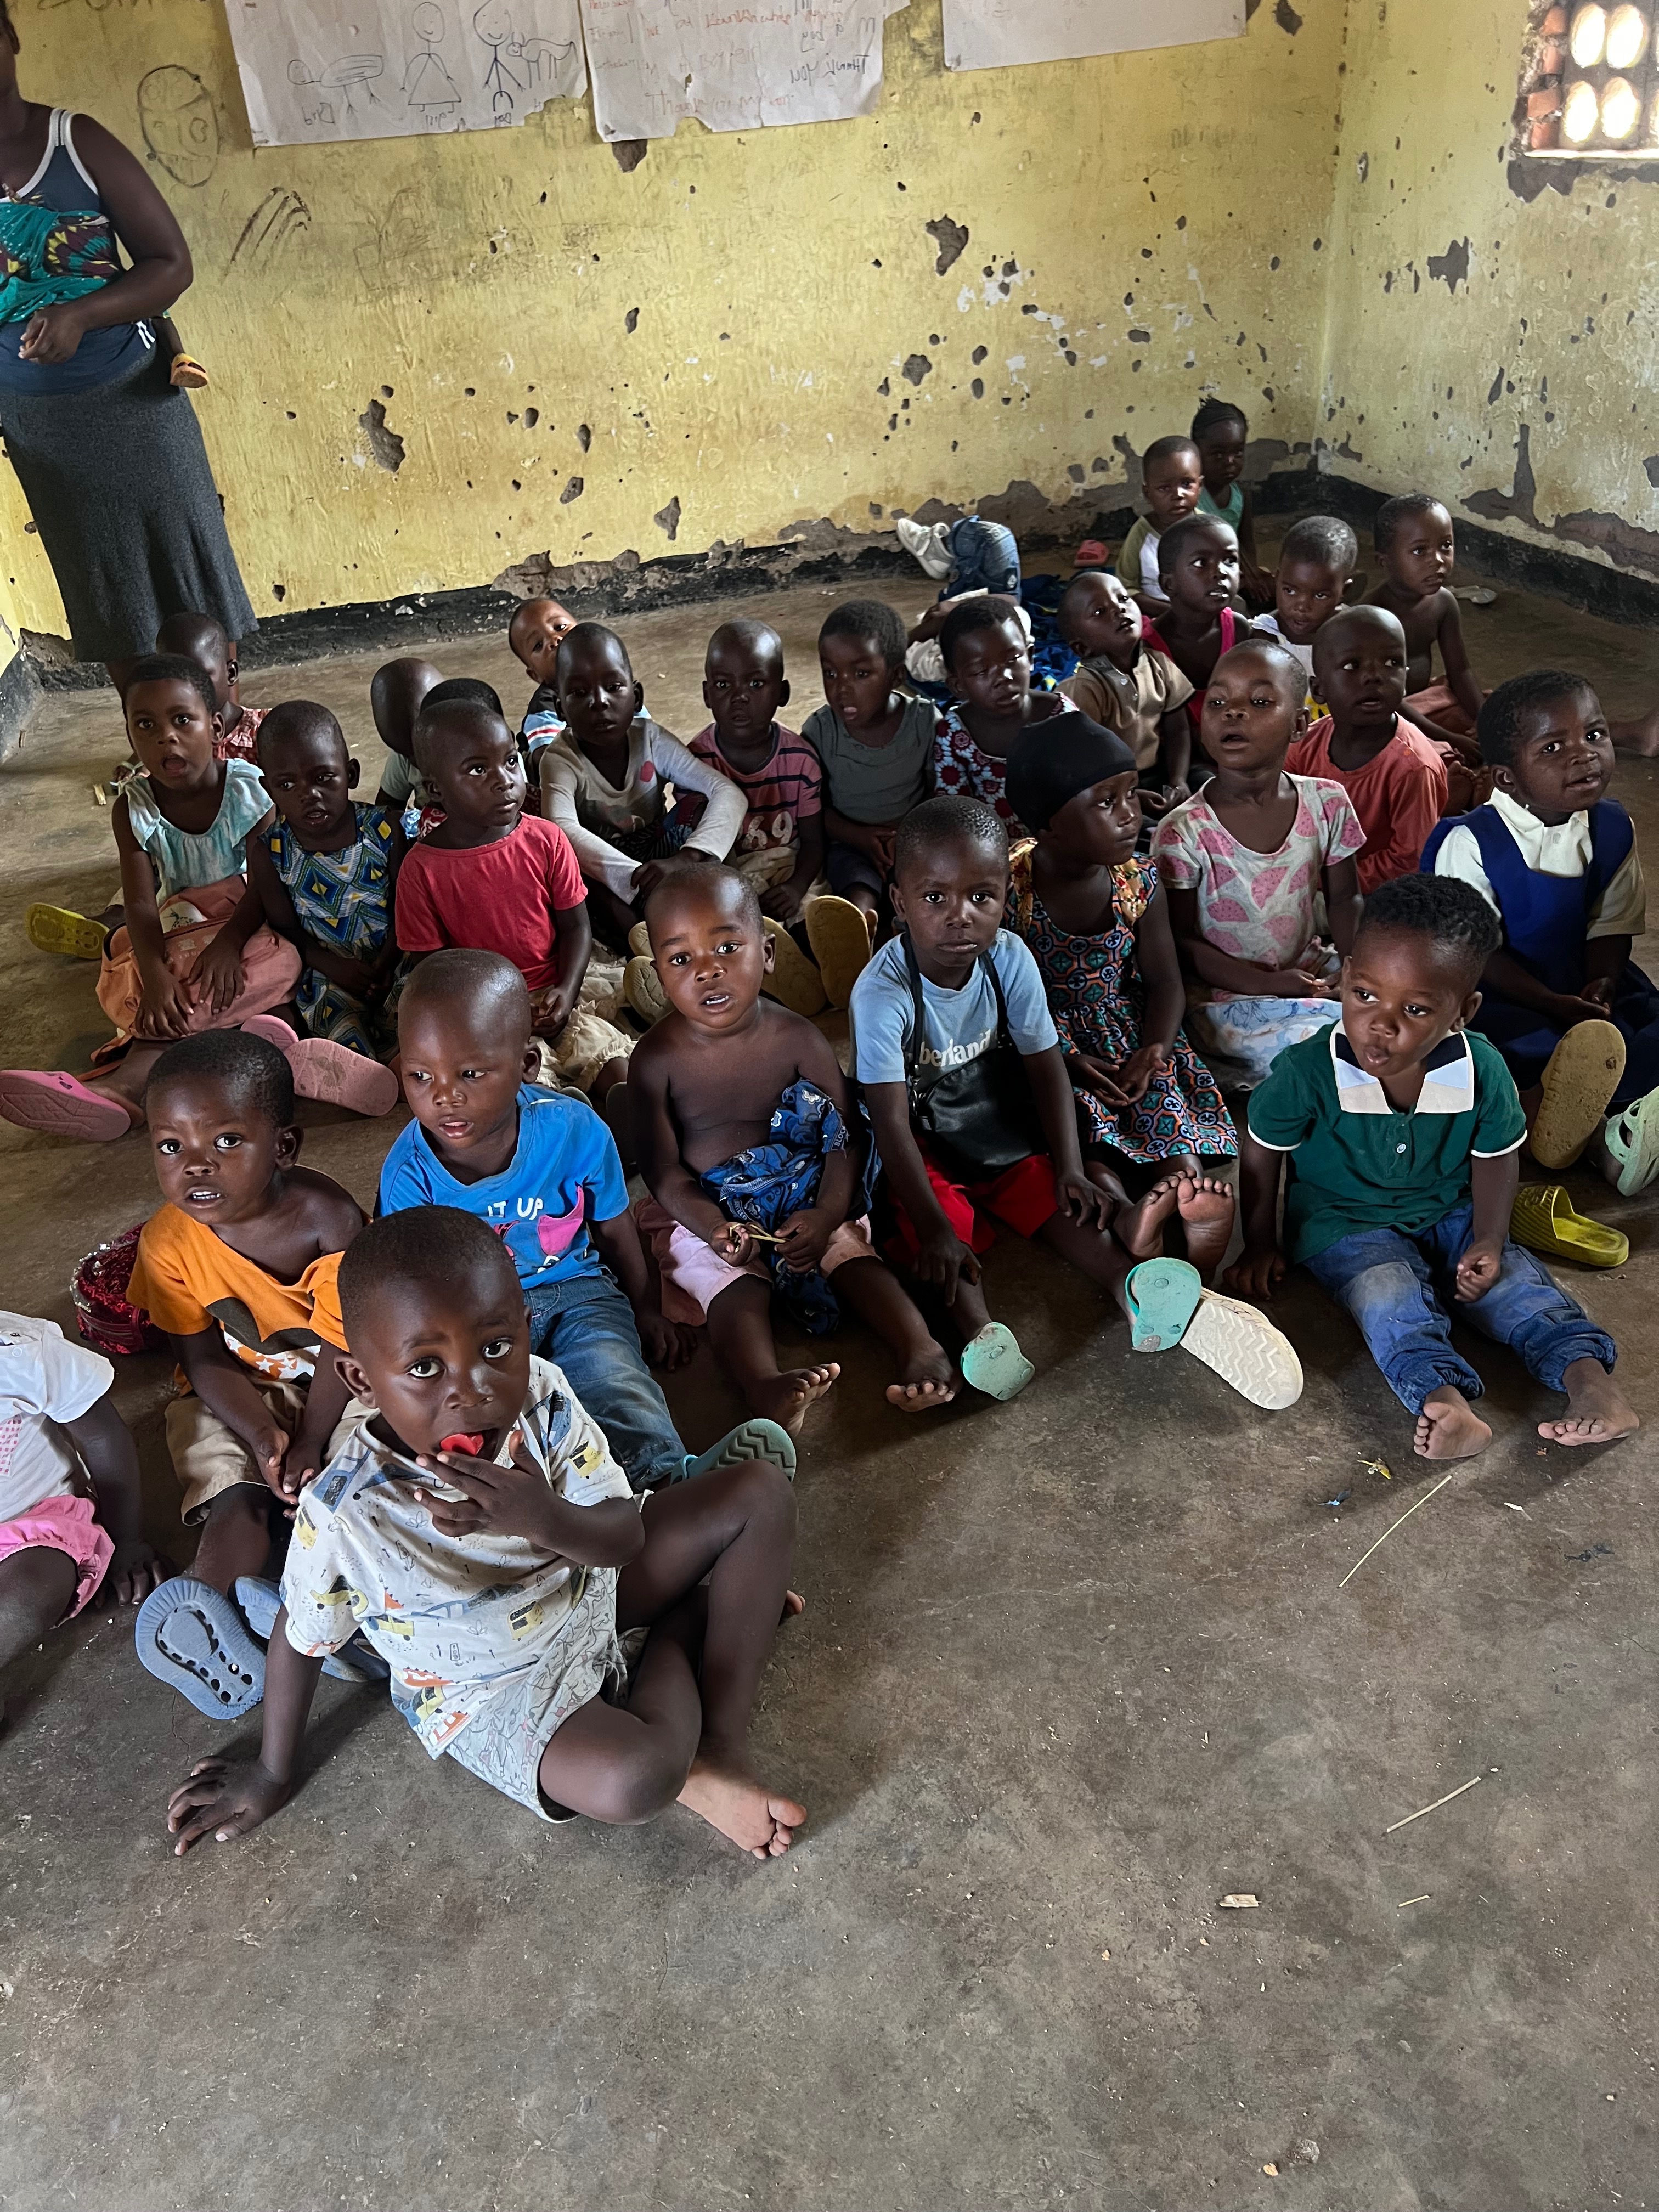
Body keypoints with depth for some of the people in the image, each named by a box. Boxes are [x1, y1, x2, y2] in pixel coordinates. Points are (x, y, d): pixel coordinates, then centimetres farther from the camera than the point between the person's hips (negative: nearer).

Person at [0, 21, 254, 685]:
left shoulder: (77, 141, -11)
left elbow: (171, 263, -10)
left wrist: (81, 314, -24)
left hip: (132, 398, -1)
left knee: (188, 573, 7)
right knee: (105, 596, 10)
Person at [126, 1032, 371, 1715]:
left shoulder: (329, 1218, -26)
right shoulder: (169, 1243, -18)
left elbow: (342, 1346, -21)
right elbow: (205, 1361, -12)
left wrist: (310, 1444, -30)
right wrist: (263, 1436, -28)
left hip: (337, 1381, -1)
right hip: (238, 1391, 1)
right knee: (239, 1495, -21)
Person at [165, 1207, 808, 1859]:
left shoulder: (542, 1399, -24)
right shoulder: (343, 1514, -31)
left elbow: (627, 1537, -17)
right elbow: (299, 1637, -12)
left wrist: (546, 1519, -39)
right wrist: (272, 1776, 3)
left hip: (588, 1592, 4)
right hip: (492, 1693, -4)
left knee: (760, 1493, -5)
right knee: (632, 1780, -32)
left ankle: (722, 1740, 3)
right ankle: (682, 1628, 4)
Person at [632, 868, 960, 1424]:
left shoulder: (797, 1038, -7)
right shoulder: (658, 1058, -10)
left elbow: (842, 1139, -5)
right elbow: (662, 1168, -8)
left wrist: (826, 1215, -22)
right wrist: (714, 1228, -26)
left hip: (802, 1195, 2)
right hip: (703, 1209, -2)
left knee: (852, 1250, -21)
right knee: (733, 1282, -27)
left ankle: (922, 1348, -34)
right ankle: (766, 1387, -51)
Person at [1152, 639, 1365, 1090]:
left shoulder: (1327, 803, -4)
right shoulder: (1183, 833, -17)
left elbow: (1343, 900, 8)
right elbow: (1181, 941, -12)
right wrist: (1268, 984, -19)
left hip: (1314, 972, 5)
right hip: (1226, 997, -5)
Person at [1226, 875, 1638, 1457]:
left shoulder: (1482, 1071, -16)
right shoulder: (1307, 1072, -24)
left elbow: (1495, 1158, 1)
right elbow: (1264, 1150, -7)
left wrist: (1488, 1240, -13)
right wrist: (1260, 1246, -2)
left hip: (1449, 1213, 4)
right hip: (1343, 1223, -3)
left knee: (1512, 1278, -18)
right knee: (1390, 1293, -28)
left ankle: (1589, 1377, -22)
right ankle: (1443, 1400, -44)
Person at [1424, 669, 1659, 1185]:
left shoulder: (1613, 827, -1)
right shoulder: (1471, 842, -19)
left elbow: (1613, 922, 6)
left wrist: (1602, 984, -14)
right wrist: (1552, 1003, -22)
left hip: (1579, 981, 6)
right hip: (1491, 993, -6)